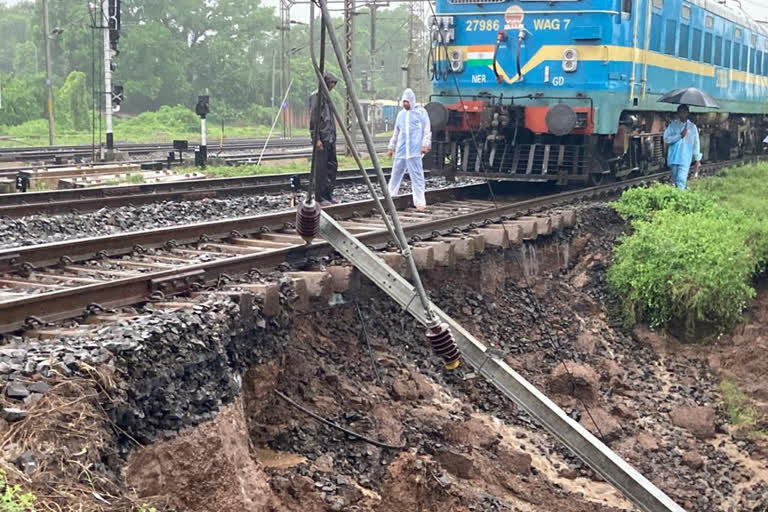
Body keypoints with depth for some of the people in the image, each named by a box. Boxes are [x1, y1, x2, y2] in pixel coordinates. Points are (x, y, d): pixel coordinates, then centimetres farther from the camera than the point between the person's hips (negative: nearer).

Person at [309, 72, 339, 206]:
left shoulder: (327, 97, 18)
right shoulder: (316, 97, -10)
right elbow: (313, 120, -16)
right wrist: (316, 139, -20)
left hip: (331, 139, 9)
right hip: (321, 139, -9)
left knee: (332, 166, 10)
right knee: (320, 168, -5)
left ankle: (328, 194, 18)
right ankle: (319, 197, 0)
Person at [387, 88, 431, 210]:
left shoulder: (421, 112, 3)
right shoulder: (401, 114, 19)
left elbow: (427, 130, -3)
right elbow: (396, 132, 26)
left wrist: (425, 145, -13)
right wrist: (391, 147, 23)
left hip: (414, 151, -5)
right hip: (400, 151, 5)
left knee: (417, 176, -7)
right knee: (396, 174, 7)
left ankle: (420, 202, -6)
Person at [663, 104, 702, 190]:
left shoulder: (692, 127, 5)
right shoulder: (673, 125, 6)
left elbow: (696, 143, 7)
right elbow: (666, 139, -4)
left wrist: (697, 160, 5)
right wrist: (680, 136, -13)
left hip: (685, 159, -2)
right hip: (673, 158, 2)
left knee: (681, 181, -14)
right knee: (675, 181, 11)